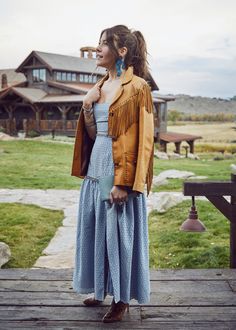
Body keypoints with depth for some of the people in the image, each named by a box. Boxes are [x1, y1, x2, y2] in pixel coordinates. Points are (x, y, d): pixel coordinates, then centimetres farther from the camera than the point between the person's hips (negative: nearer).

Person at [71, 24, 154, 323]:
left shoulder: (137, 87, -9)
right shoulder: (100, 86, 13)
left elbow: (141, 139, -14)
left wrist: (124, 182, -19)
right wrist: (87, 106, -1)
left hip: (121, 174, -7)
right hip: (95, 171, 8)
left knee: (120, 235, 3)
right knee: (96, 232, 15)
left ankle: (122, 299, 21)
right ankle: (101, 289, 33)